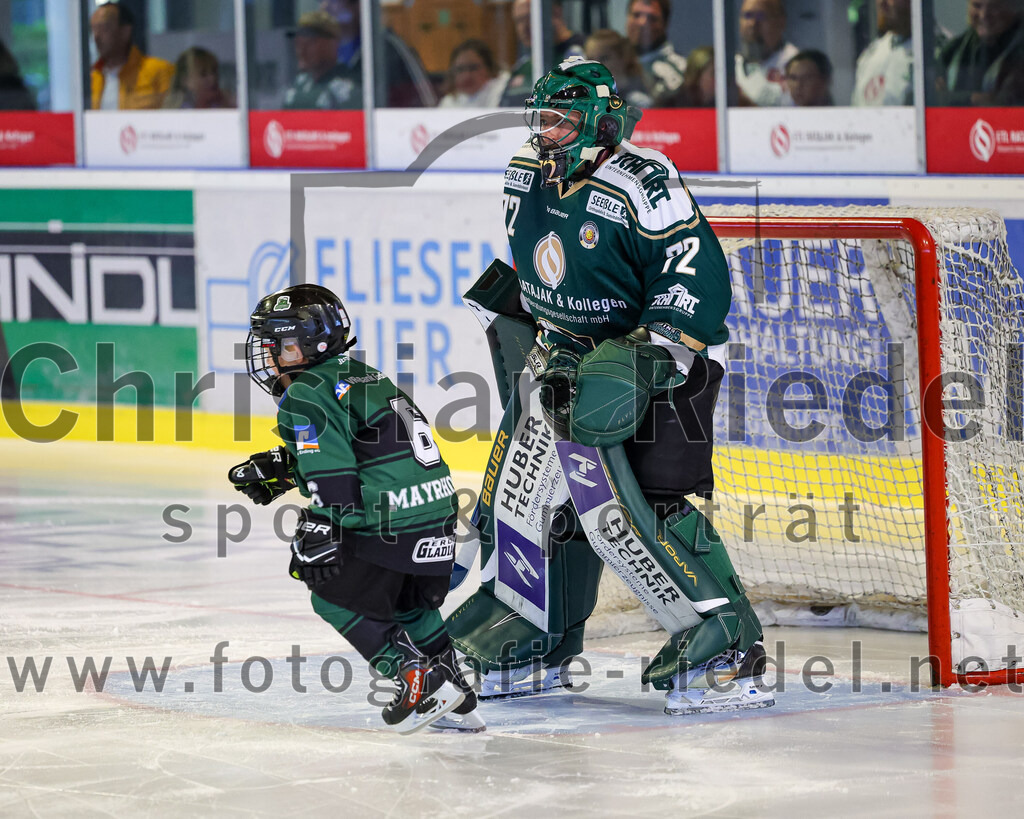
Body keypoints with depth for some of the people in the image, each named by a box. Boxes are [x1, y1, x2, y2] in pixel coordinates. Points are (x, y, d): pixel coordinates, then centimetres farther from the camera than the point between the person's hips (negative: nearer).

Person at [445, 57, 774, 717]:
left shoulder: (643, 186, -23)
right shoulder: (526, 178, 2)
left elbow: (700, 279, -25)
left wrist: (648, 358, -30)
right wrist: (511, 328, 20)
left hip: (663, 357, -8)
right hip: (565, 357, 8)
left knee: (648, 505, -20)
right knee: (521, 489, 7)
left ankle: (727, 641, -13)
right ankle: (535, 651, 23)